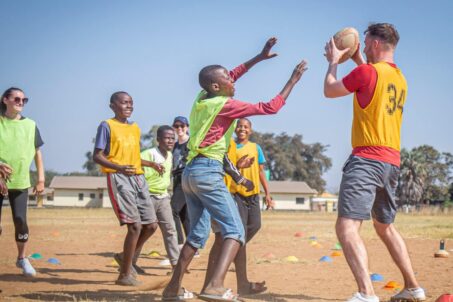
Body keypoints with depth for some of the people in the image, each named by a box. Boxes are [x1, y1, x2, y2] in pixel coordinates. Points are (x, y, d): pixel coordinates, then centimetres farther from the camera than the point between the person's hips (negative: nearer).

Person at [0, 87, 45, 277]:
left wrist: (41, 180, 3)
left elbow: (37, 153, 9)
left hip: (20, 182, 1)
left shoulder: (30, 125, 6)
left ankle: (22, 258, 15)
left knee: (20, 221, -4)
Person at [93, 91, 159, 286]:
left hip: (138, 178, 7)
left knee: (151, 225, 6)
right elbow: (97, 156, -9)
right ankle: (125, 274, -4)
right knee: (135, 225, -15)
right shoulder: (107, 126, -3)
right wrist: (119, 168, -24)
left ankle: (127, 258, 27)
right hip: (119, 179, -7)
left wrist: (150, 164, 11)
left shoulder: (135, 128, 17)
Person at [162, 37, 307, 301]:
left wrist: (260, 58, 26)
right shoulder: (226, 105, -10)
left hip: (190, 172, 9)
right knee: (235, 231, -12)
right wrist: (293, 80, 0)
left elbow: (232, 76, 27)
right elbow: (270, 108, -8)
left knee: (198, 234, 17)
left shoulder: (202, 98, 12)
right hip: (208, 172, -9)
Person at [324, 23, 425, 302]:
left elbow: (329, 90, 4)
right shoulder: (400, 78, 14)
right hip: (392, 162, 9)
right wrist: (359, 61, 36)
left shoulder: (368, 71, -10)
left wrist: (334, 61, 19)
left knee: (347, 227, -17)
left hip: (367, 159, -9)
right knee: (386, 227, 24)